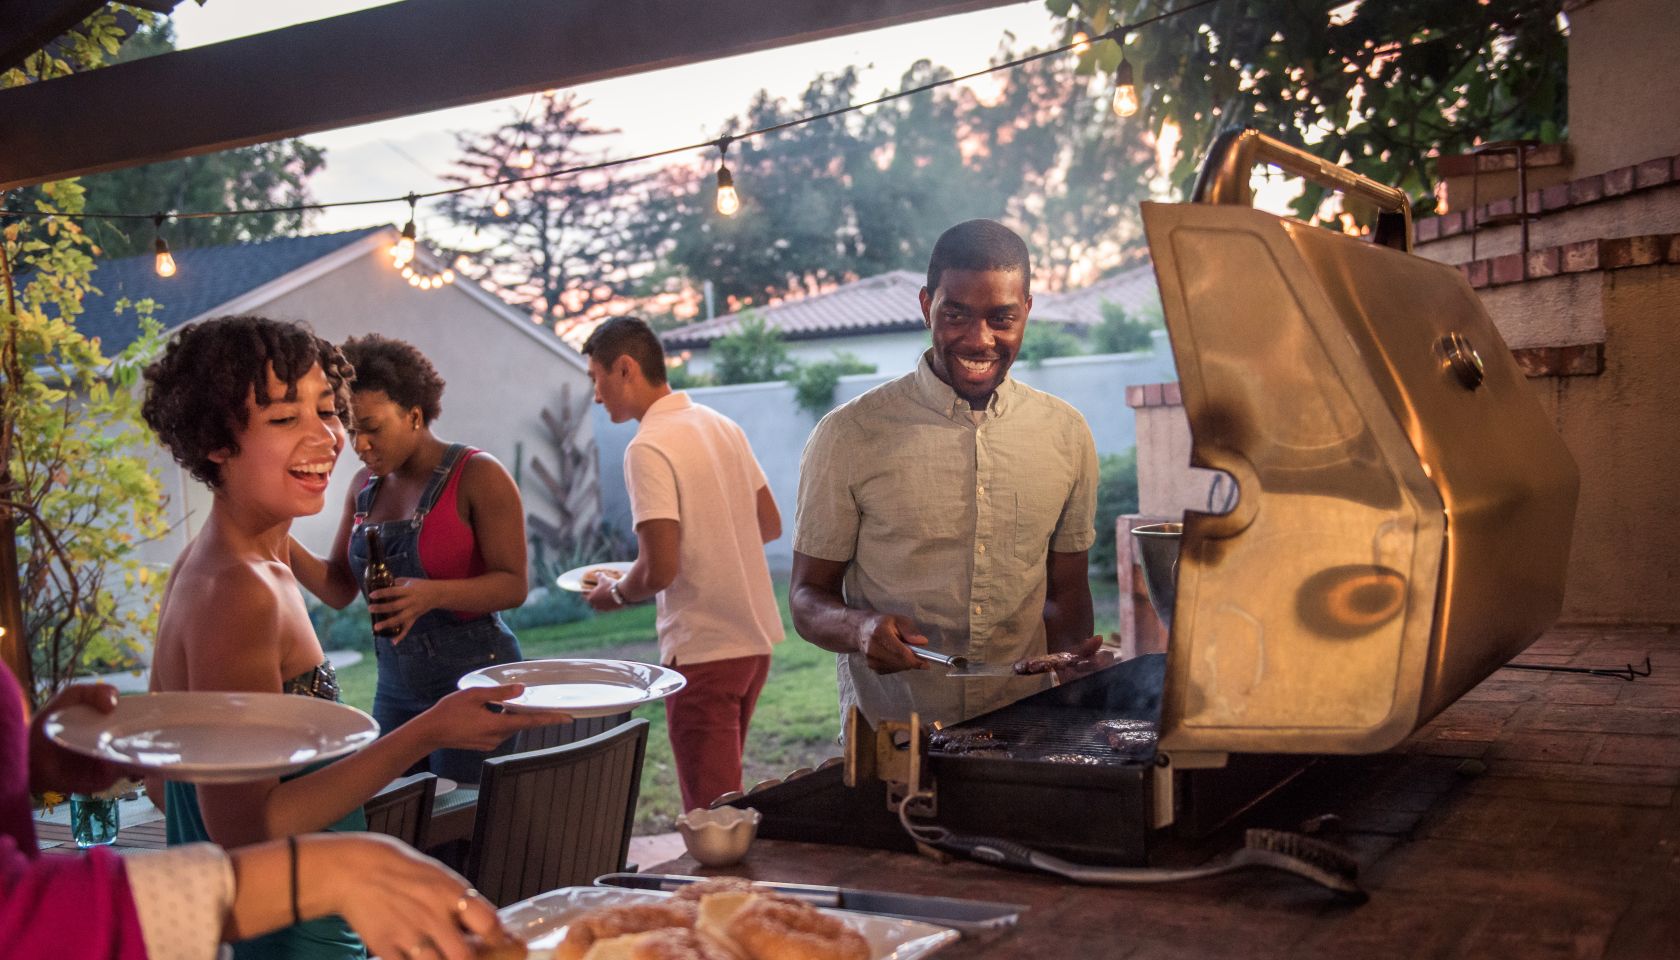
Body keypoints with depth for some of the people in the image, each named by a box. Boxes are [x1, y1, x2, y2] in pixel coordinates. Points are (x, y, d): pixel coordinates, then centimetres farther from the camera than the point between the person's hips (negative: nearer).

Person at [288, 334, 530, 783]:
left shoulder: (476, 475, -11)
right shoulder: (365, 486, 10)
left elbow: (513, 584, -15)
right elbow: (339, 589, 10)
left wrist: (434, 594, -31)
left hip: (472, 678, -7)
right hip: (395, 687, 7)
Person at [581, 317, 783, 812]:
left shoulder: (648, 447, -17)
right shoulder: (722, 426, 8)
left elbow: (660, 570, -21)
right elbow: (771, 525, 16)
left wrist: (614, 594, -2)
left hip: (702, 651, -8)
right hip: (756, 639, 9)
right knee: (724, 790, 22)